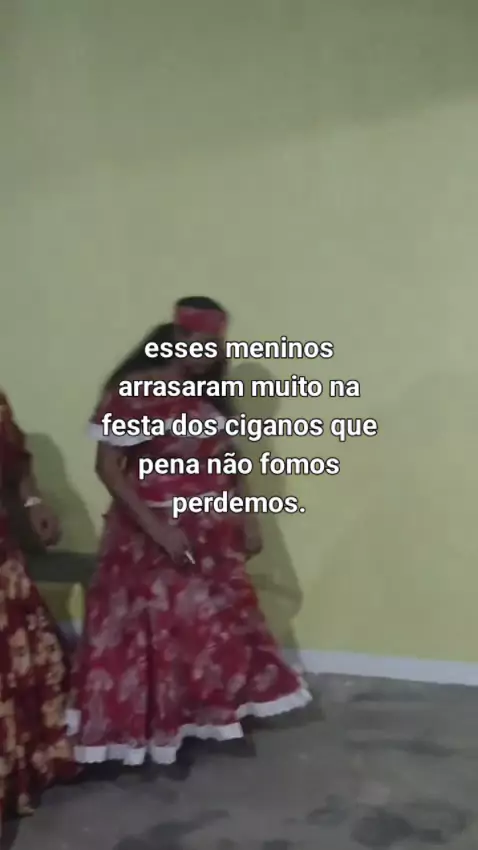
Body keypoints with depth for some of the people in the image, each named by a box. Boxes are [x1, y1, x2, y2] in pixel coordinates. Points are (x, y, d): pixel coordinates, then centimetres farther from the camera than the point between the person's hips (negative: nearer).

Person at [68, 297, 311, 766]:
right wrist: (155, 526, -23)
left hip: (211, 533, 7)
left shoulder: (210, 392, 4)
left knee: (218, 626, 14)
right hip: (150, 535, -6)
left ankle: (215, 720, 32)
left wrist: (246, 517, 8)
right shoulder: (131, 391, -17)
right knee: (157, 632, 5)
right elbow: (107, 467, -18)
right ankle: (153, 732, 23)